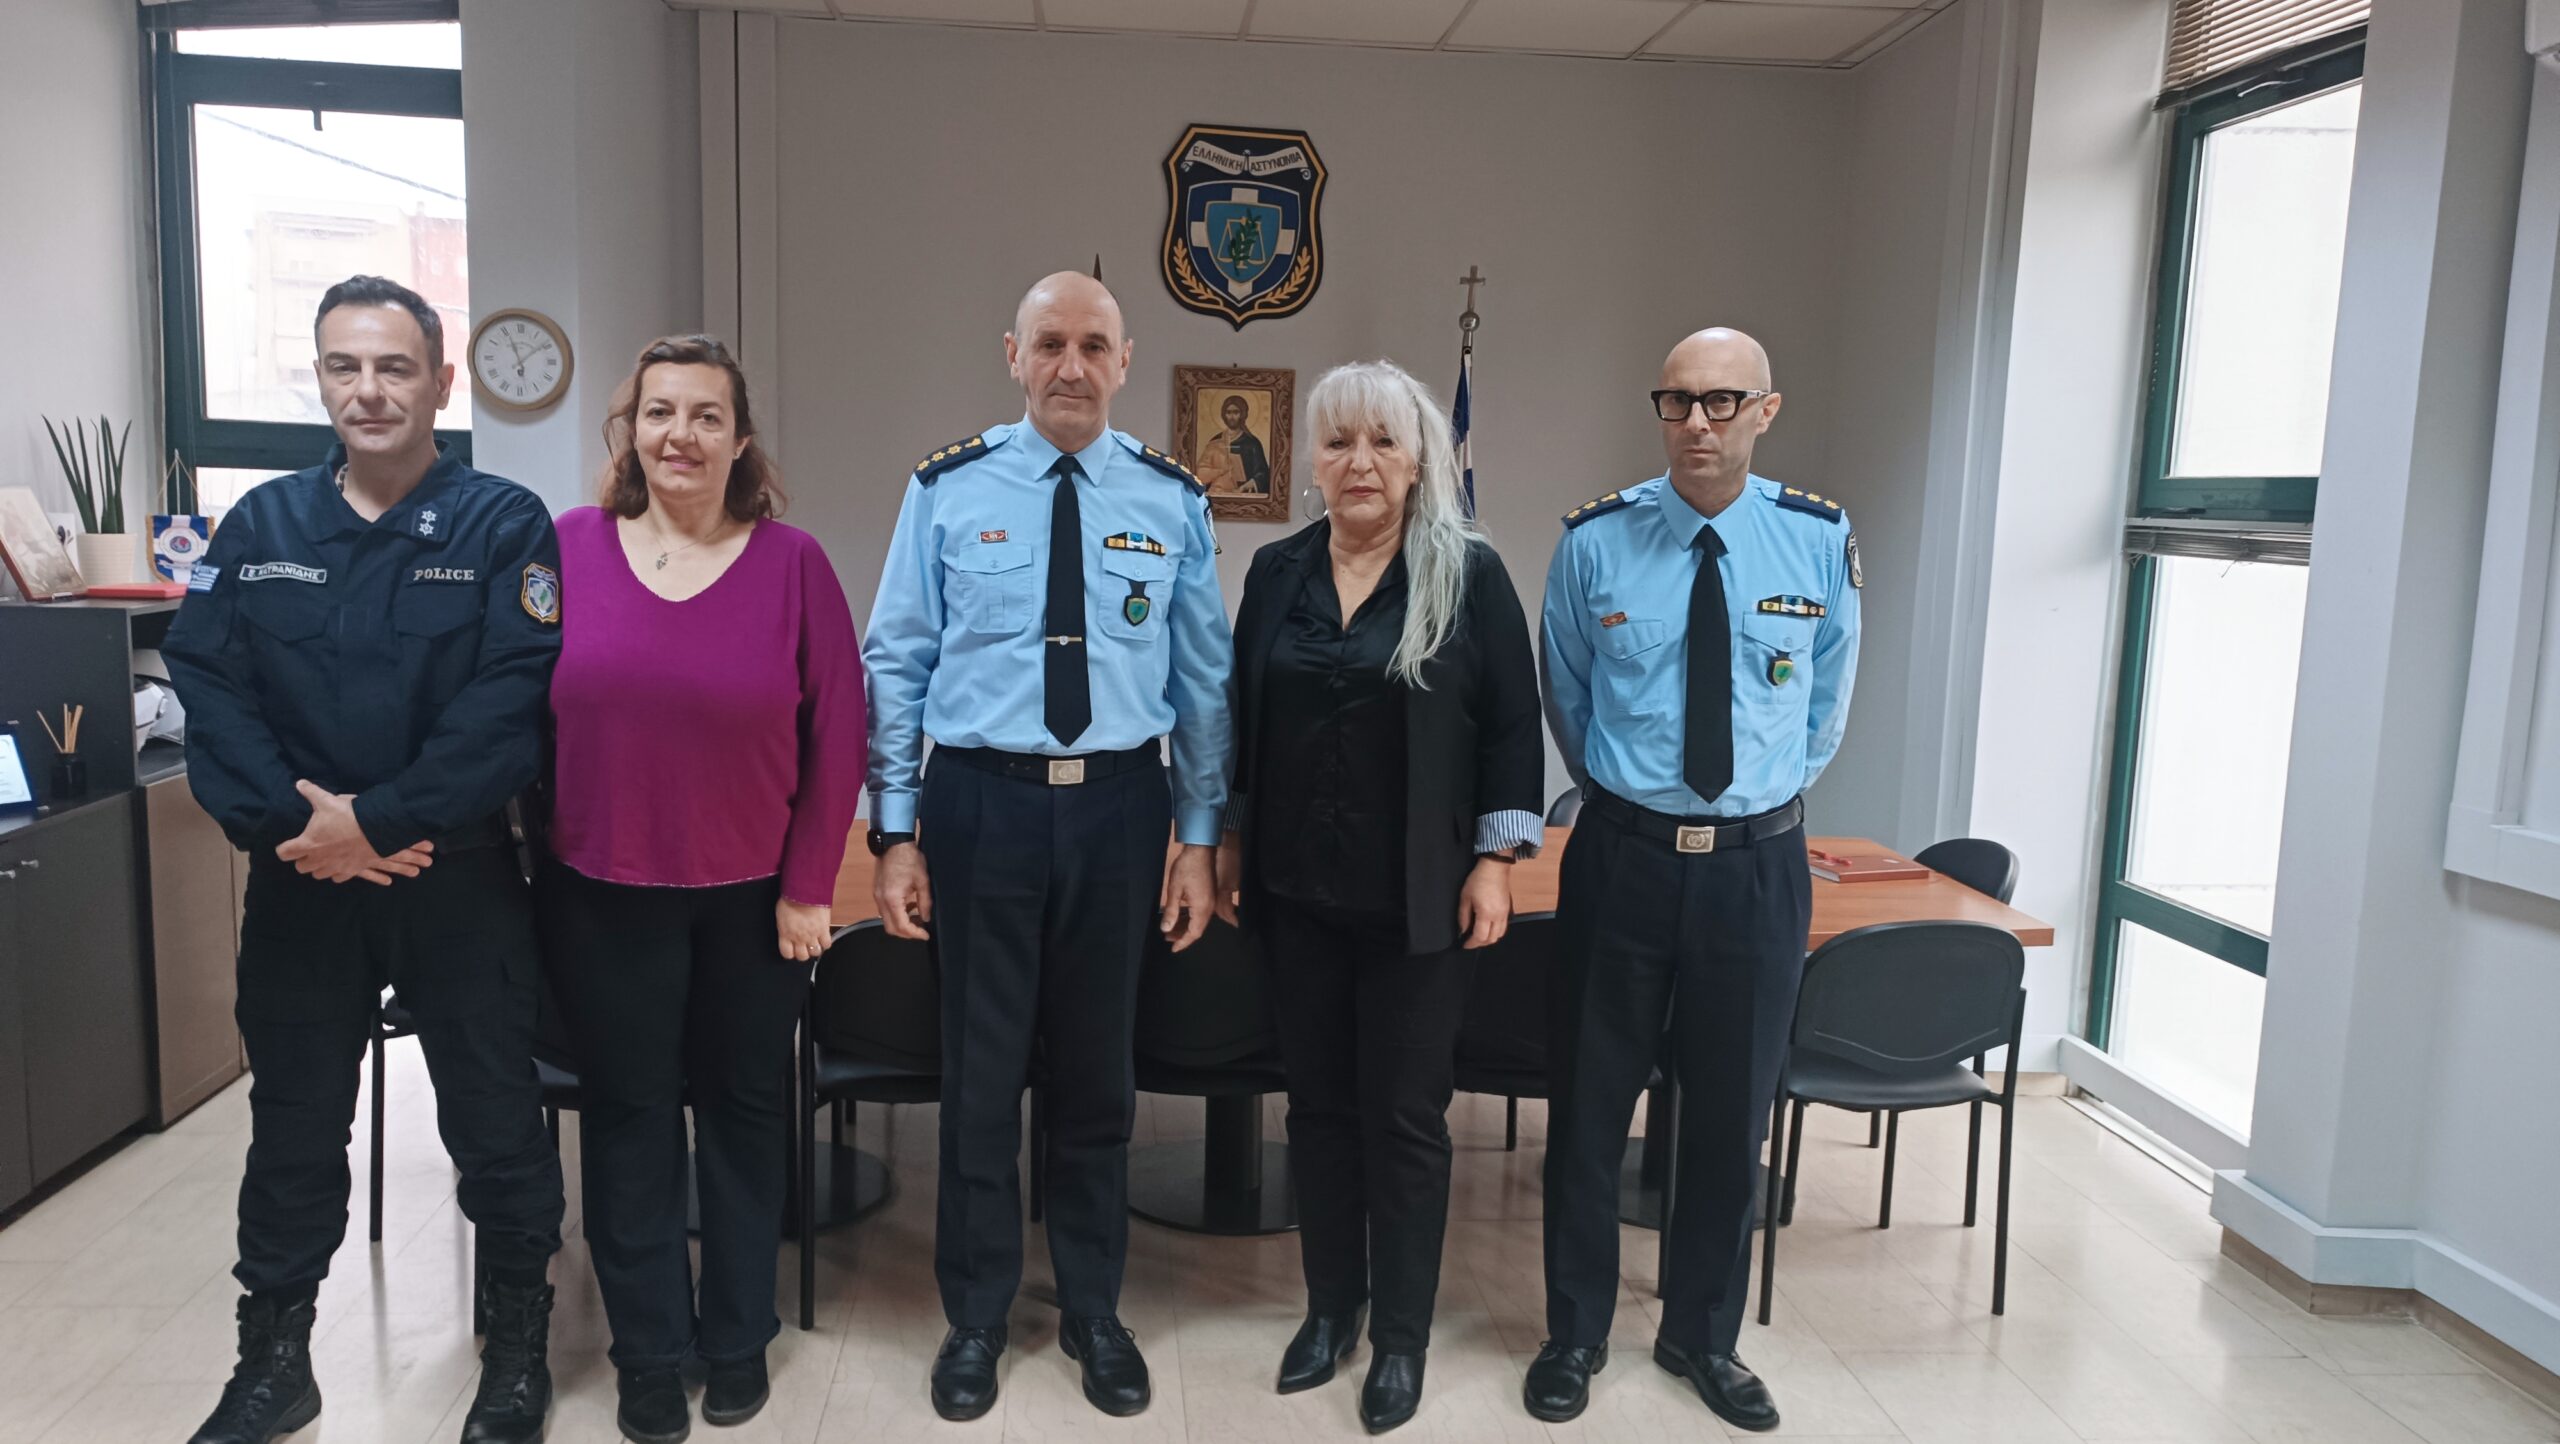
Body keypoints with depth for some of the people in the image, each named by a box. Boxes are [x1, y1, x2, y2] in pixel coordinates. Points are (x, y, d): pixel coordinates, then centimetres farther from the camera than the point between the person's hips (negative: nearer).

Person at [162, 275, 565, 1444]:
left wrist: (378, 820, -19)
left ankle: (519, 1347, 26)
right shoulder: (261, 524, 6)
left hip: (461, 877, -3)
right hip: (300, 880, 3)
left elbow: (511, 699, -15)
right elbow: (205, 682, -2)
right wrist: (290, 823, -15)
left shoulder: (504, 525, -5)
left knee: (495, 1119, 6)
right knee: (292, 1125, 15)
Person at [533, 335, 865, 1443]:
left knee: (744, 1107, 14)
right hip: (601, 895, 1)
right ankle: (648, 1352, 27)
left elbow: (838, 732, -5)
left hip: (753, 897, 0)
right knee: (627, 1114, 10)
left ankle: (737, 1336, 32)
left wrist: (808, 885, -6)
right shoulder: (566, 549, -4)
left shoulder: (792, 562, -7)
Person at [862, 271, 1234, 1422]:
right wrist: (894, 833, -2)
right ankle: (975, 1318, 29)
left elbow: (1203, 678, 6)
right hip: (980, 803, -1)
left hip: (1120, 807, 1)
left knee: (1097, 1071, 13)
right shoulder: (949, 490, 0)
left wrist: (1198, 839, 4)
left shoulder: (1172, 501, 3)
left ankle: (1094, 1314, 32)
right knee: (979, 1070, 8)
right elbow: (896, 665, 1)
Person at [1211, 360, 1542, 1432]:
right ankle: (1330, 1305, 30)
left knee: (1404, 1113, 4)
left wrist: (1495, 861, -8)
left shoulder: (1468, 572, -4)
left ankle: (1400, 1335, 21)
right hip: (1299, 890, 3)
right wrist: (1229, 840, 8)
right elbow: (1242, 715, 10)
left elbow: (1512, 723, -4)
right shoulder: (1278, 572, 6)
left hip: (1418, 897, -3)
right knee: (1318, 1101, 13)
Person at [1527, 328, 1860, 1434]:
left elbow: (1828, 696, 13)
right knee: (1589, 1104, 9)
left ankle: (1703, 1337, 34)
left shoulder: (1820, 540, -2)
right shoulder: (1595, 540, -5)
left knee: (1732, 1113, 13)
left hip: (1759, 860, 1)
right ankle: (1575, 1334, 29)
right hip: (1623, 853, -1)